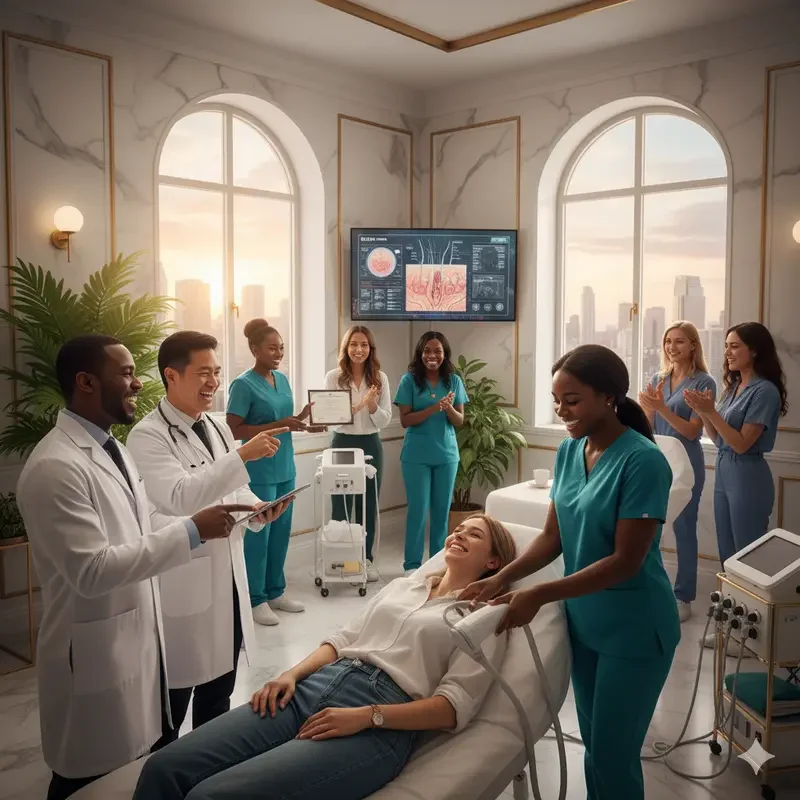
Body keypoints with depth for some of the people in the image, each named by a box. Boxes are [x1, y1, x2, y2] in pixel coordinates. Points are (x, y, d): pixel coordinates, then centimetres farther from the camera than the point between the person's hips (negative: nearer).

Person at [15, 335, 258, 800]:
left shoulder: (111, 449, 9)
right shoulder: (55, 467, -23)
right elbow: (91, 571, -28)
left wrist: (224, 519, 1)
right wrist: (192, 532, -27)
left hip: (140, 640, 9)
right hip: (97, 653, -9)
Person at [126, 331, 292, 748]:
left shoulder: (218, 428, 10)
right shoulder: (148, 436, -15)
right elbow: (180, 496, -28)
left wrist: (258, 509, -5)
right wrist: (243, 456, -31)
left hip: (229, 576, 8)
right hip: (182, 583, -7)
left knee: (218, 691, 21)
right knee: (172, 698, 8)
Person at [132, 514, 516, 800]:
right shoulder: (402, 585, 26)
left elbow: (456, 706, -4)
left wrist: (367, 716, -15)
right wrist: (292, 674, 2)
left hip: (381, 723, -6)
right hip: (319, 685, 6)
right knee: (164, 767, -16)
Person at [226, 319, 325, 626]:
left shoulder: (282, 379, 9)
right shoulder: (243, 384, -13)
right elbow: (236, 430, -16)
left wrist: (301, 420, -4)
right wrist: (280, 426, -21)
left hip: (285, 468, 7)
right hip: (259, 471, -7)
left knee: (281, 531, 13)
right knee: (259, 533, 1)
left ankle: (275, 592, 27)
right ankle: (256, 600, 13)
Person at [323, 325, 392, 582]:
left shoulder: (380, 378, 1)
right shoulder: (334, 377, -4)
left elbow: (385, 420, -1)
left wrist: (372, 405, -21)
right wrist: (357, 406, -24)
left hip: (371, 445, 2)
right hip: (342, 444, -2)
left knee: (369, 505, 10)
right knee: (340, 505, 5)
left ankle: (366, 559, 22)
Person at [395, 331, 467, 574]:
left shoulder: (454, 381, 2)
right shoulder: (410, 380, -5)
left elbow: (460, 421, 3)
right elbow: (405, 420, -9)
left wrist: (449, 408, -19)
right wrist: (433, 409, -23)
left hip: (446, 454, 3)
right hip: (416, 456, -3)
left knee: (442, 510, 10)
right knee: (418, 510, 0)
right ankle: (412, 564, 11)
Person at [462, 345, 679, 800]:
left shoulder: (643, 461, -22)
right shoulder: (569, 451, 0)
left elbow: (625, 561, -23)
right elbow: (553, 536, 3)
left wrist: (540, 596, -26)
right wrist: (503, 578, -11)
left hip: (633, 629, -6)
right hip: (583, 620, 6)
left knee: (614, 754, 6)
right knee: (594, 745, 20)